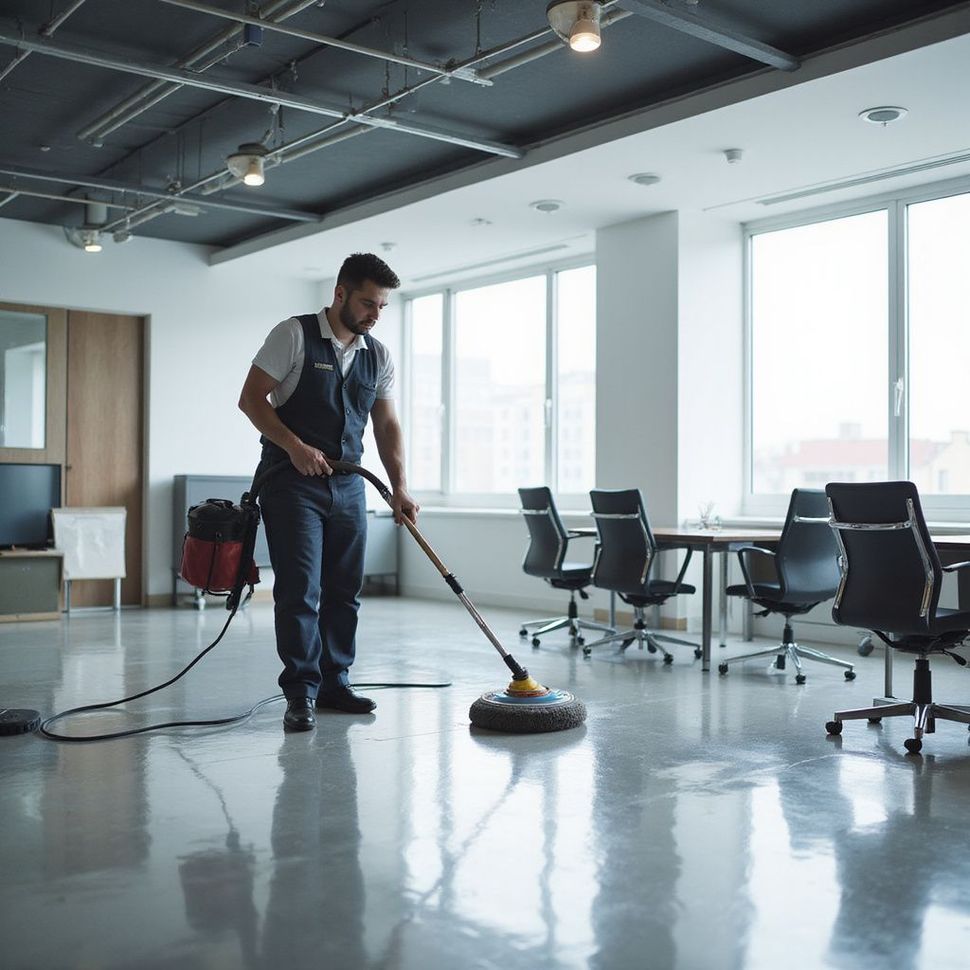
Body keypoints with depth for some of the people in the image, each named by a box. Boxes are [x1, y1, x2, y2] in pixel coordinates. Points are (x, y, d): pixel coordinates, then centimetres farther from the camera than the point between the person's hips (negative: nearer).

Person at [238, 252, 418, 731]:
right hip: (292, 482, -5)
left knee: (343, 590, 8)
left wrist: (399, 487, -2)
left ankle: (334, 683, 19)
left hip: (348, 486, 6)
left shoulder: (378, 356, 10)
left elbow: (387, 426, 9)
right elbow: (251, 398, -7)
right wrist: (295, 446, -17)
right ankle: (301, 693, 0)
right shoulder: (294, 334, -5)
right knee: (300, 590, -8)